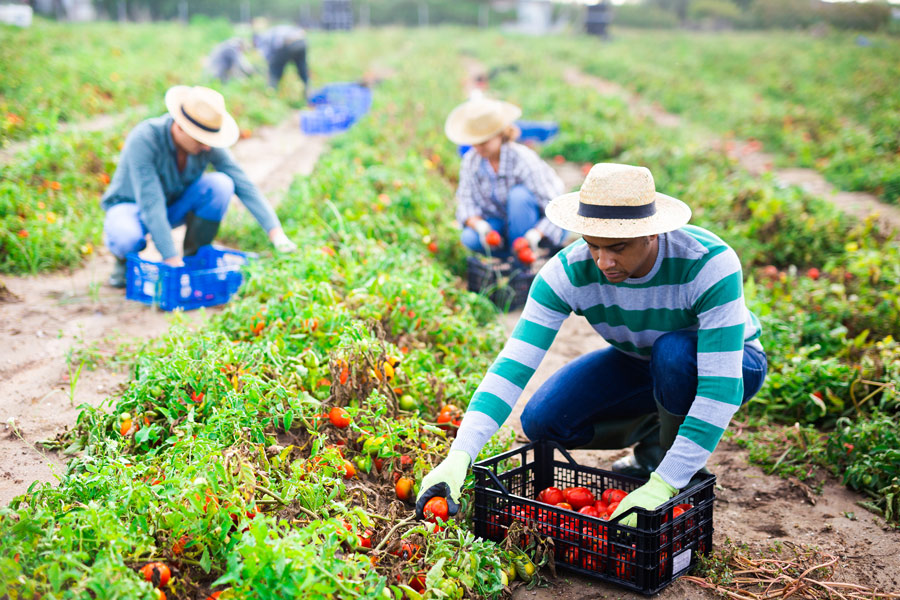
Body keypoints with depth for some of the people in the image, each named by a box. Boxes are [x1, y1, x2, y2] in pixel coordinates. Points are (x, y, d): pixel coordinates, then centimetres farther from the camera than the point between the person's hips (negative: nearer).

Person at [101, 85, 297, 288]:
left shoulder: (206, 144, -19)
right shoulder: (143, 139, -33)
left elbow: (244, 184, -20)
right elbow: (150, 203, -36)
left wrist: (275, 232, -31)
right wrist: (172, 259, -39)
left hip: (175, 205, 4)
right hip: (131, 205, -4)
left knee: (221, 184, -26)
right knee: (128, 239, -41)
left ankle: (193, 256, -7)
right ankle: (124, 254, -1)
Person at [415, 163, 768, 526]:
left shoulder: (710, 264, -37)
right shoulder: (568, 272, -28)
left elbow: (720, 387, -40)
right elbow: (513, 365, -32)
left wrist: (662, 486, -46)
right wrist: (459, 457, -45)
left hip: (733, 363, -3)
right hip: (639, 362, 4)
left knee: (673, 350, -39)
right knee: (542, 421, -16)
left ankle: (678, 477, -12)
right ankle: (654, 435, 12)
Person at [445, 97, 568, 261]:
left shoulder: (525, 160, -24)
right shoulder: (471, 161, -9)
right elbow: (466, 203, -10)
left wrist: (535, 234, -43)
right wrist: (480, 226, -32)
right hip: (503, 223, 3)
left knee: (519, 193, -34)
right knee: (469, 238, -25)